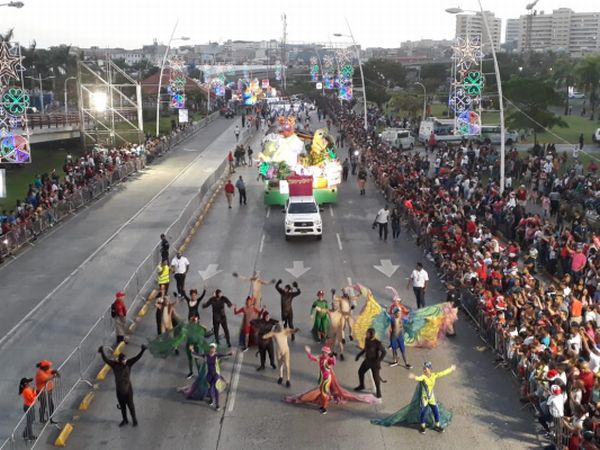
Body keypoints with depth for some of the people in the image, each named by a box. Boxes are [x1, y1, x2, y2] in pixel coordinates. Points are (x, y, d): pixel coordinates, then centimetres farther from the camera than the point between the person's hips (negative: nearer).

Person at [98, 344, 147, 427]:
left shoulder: (128, 363, -13)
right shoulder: (115, 365, -11)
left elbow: (137, 358, -22)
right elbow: (106, 360, -18)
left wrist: (142, 350, -35)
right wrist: (102, 352, -32)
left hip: (128, 389, -2)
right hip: (119, 390, 2)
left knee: (130, 405, 11)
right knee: (122, 406, 18)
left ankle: (134, 419, 33)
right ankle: (125, 420, 38)